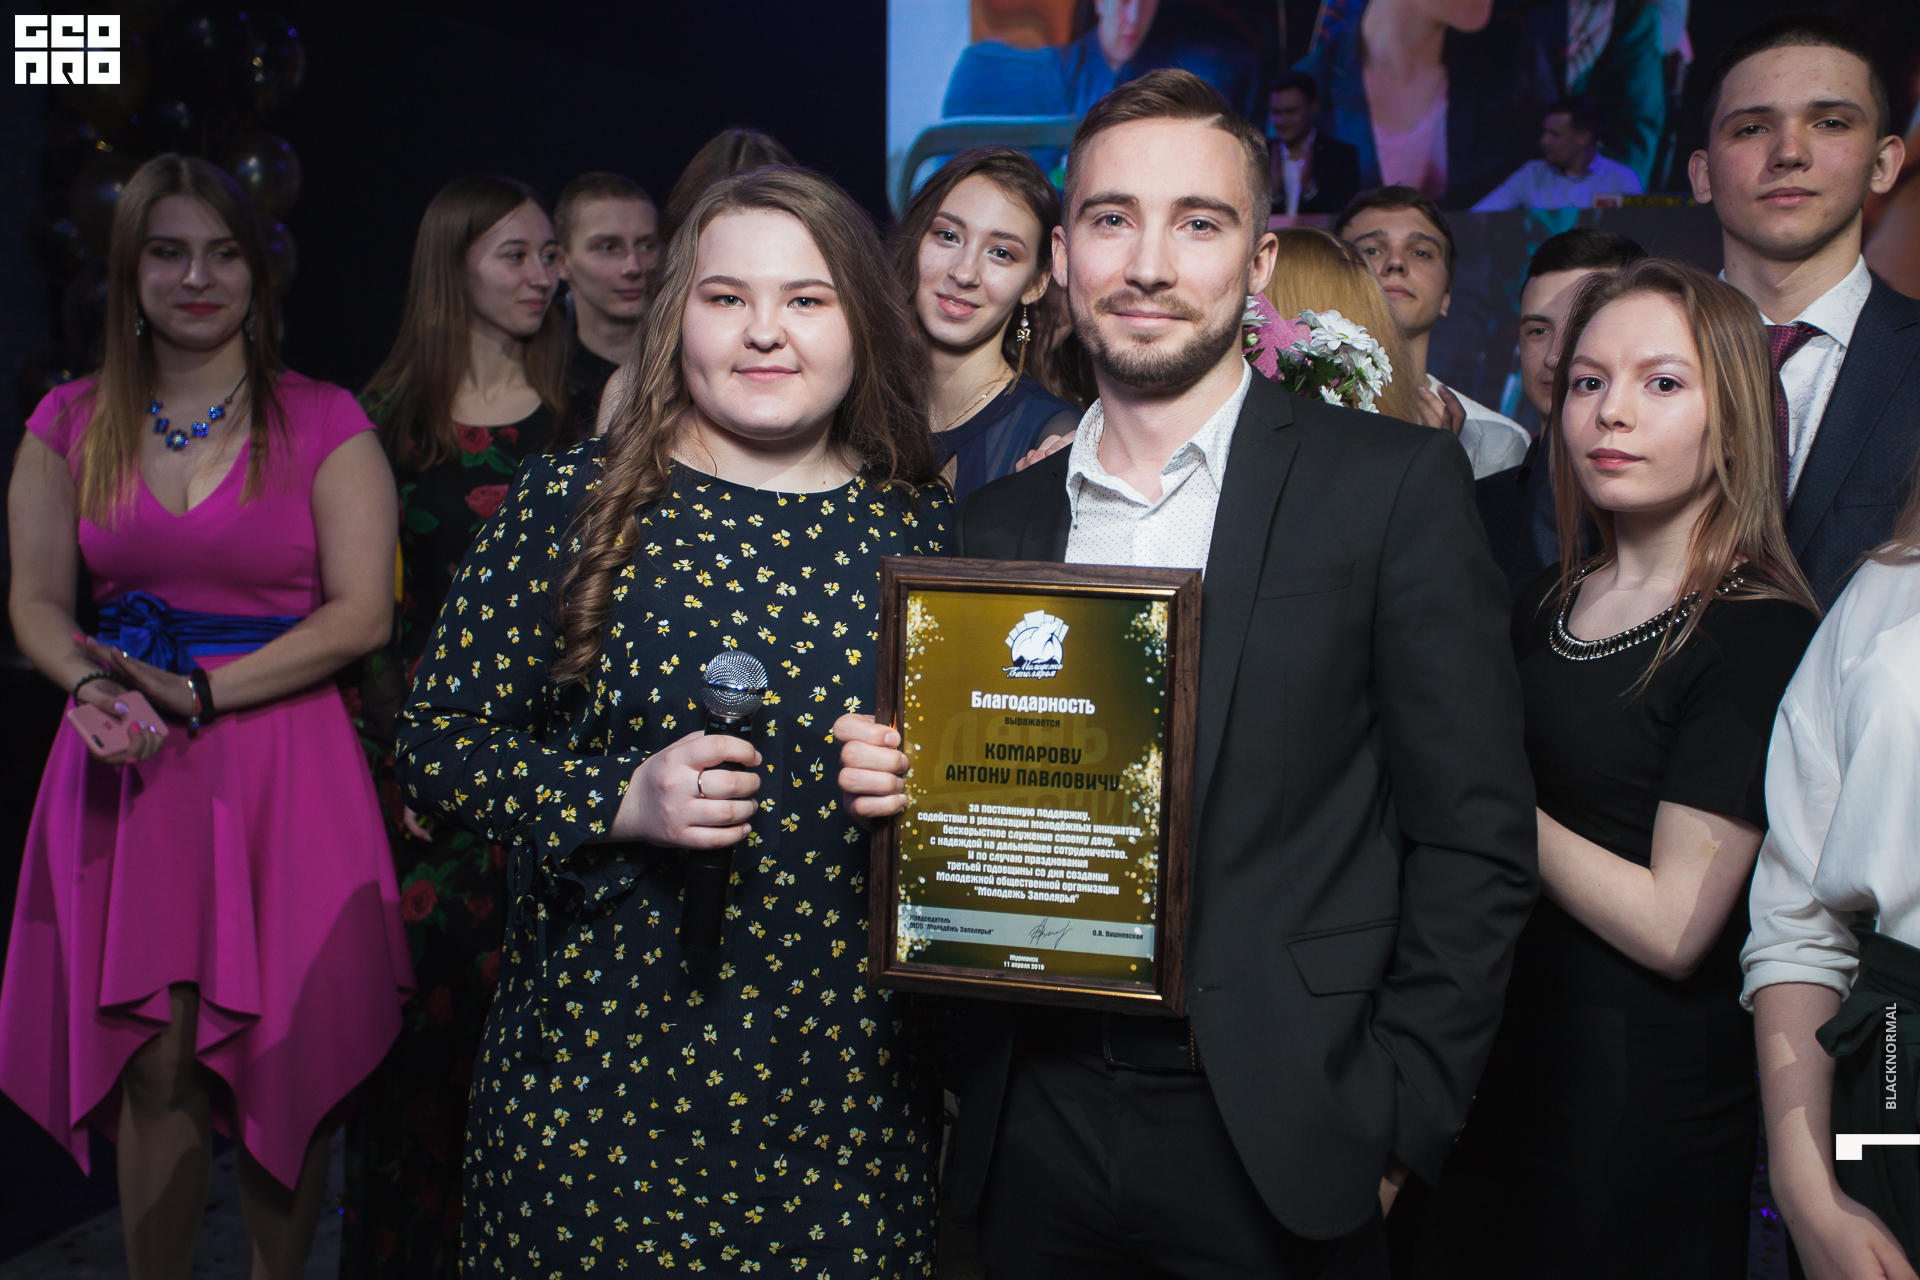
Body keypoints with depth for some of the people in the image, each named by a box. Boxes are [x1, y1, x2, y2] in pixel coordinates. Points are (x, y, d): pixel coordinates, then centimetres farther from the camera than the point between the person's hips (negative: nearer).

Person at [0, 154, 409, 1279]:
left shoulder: (325, 422, 0)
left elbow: (362, 613, -7)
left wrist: (200, 691, -14)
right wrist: (92, 683, -13)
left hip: (282, 770, -2)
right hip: (127, 768, 2)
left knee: (279, 1058, 3)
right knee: (149, 1063, 4)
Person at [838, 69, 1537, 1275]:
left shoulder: (1397, 483, -6)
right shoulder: (1001, 521, 7)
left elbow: (1474, 842, -6)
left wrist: (1395, 1126, -9)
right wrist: (902, 790, -7)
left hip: (1274, 1145, -3)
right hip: (1039, 1125, 4)